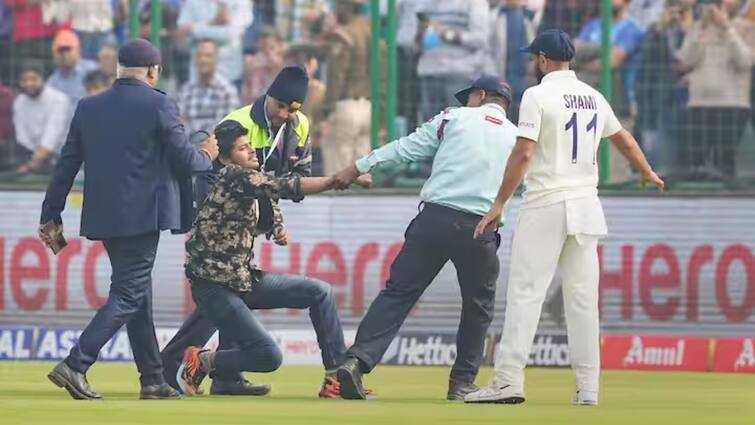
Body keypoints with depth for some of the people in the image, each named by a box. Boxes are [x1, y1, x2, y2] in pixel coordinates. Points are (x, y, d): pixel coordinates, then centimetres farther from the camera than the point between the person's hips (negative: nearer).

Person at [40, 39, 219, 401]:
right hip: (143, 215, -6)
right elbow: (183, 158, -8)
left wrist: (51, 215, 14)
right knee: (128, 294, -5)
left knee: (137, 291, 15)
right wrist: (206, 155, 14)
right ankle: (75, 365, -19)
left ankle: (153, 381, 18)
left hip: (103, 217, 6)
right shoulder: (158, 105, -8)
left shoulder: (88, 108, 8)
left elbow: (67, 164, 9)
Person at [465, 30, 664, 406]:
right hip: (586, 206, 6)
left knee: (526, 291, -8)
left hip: (545, 205, -6)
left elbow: (523, 154, -15)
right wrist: (648, 174, 44)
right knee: (583, 298, 6)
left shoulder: (538, 96, -8)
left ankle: (509, 380, -16)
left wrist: (498, 205, -12)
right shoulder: (593, 97, 12)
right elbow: (623, 139, 27)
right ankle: (587, 388, 3)